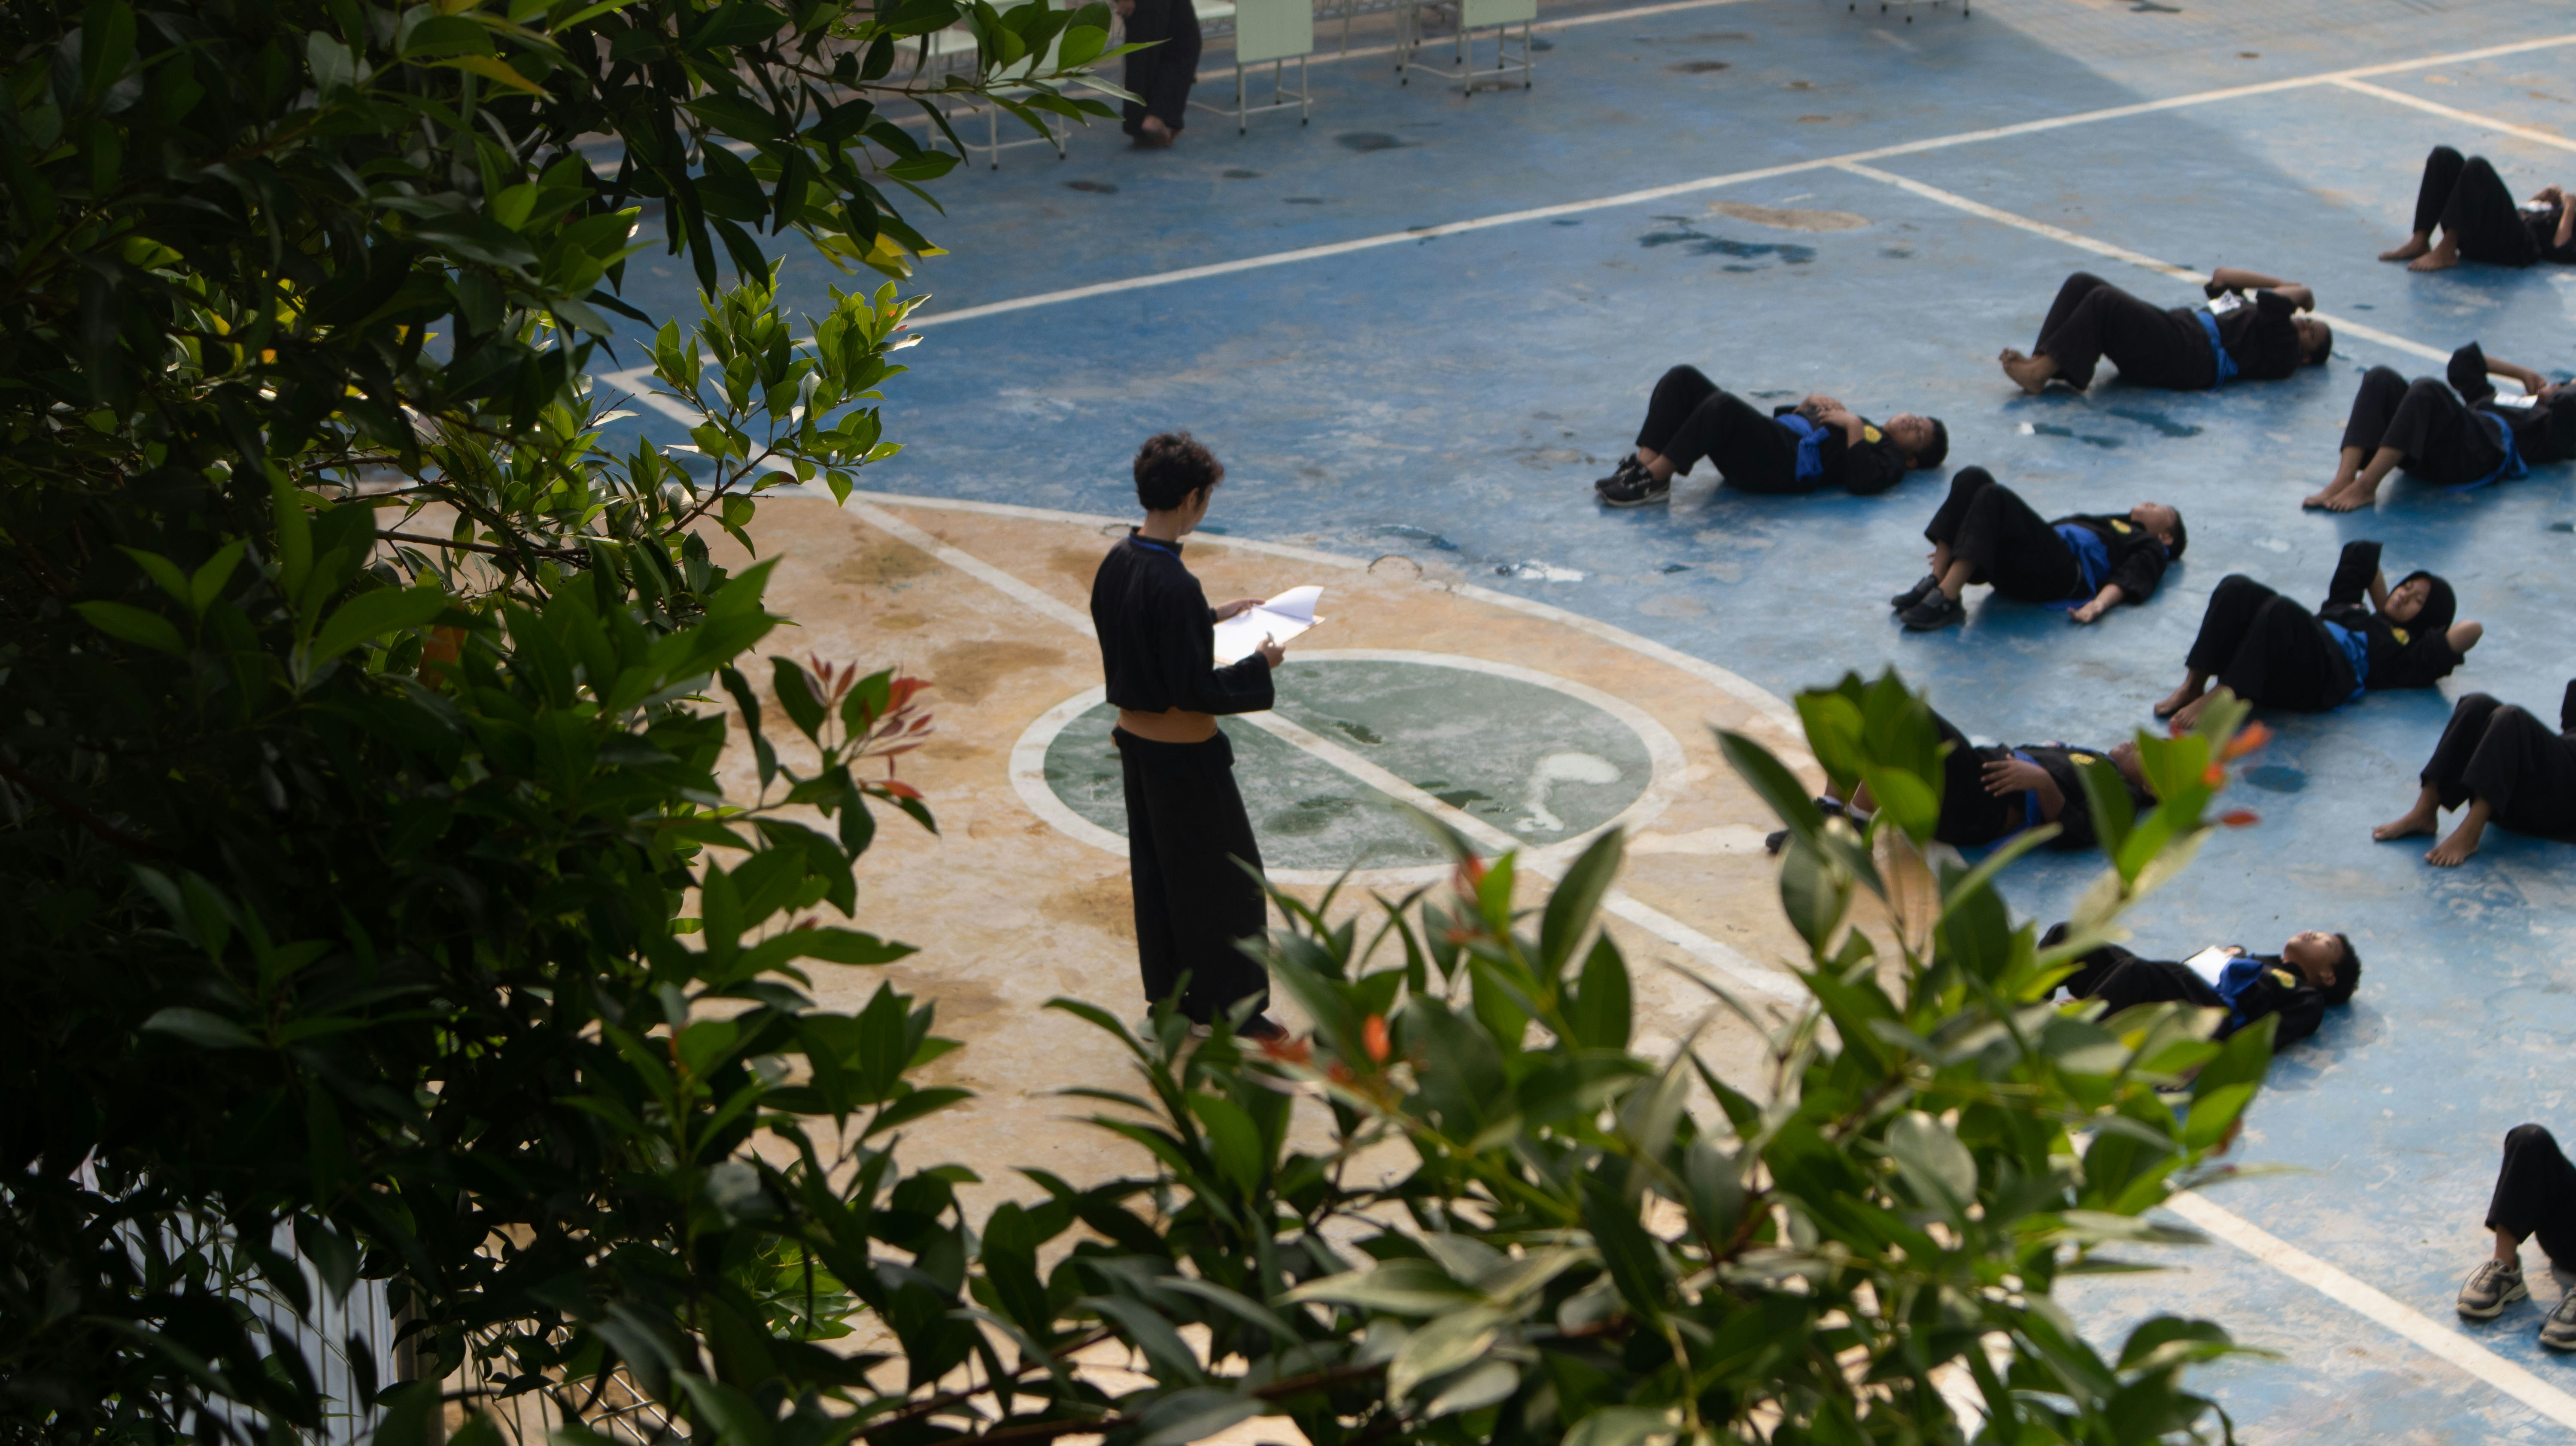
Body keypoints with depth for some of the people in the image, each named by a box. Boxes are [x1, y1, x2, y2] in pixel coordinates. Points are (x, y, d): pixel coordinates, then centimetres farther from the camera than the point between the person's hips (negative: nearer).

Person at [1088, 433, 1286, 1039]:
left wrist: (1212, 616, 17)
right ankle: (1226, 1005, 17)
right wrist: (1259, 666, -12)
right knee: (1228, 879, 7)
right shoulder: (1172, 585, -29)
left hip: (1136, 738, 9)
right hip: (1184, 755, -9)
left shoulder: (1117, 561, -2)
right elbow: (1194, 688, -26)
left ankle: (1168, 992, 31)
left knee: (1157, 870, 20)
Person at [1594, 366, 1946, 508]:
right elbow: (1789, 417, 38)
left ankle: (1655, 479, -30)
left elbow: (1861, 482, -16)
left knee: (1723, 406, -37)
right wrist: (1812, 403, 18)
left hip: (1781, 464, -9)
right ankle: (1644, 461, -21)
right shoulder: (1872, 430, 36)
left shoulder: (1891, 459, 9)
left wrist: (1854, 426, -9)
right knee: (1683, 379, -9)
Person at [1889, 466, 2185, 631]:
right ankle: (1936, 581, -26)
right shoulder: (2106, 520, 44)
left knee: (1994, 497, -31)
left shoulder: (2150, 548, 24)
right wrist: (1961, 550, 27)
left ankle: (1947, 600, -39)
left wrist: (2098, 605, -22)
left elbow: (2129, 580, 2)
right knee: (1972, 479, -17)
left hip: (2064, 569, -6)